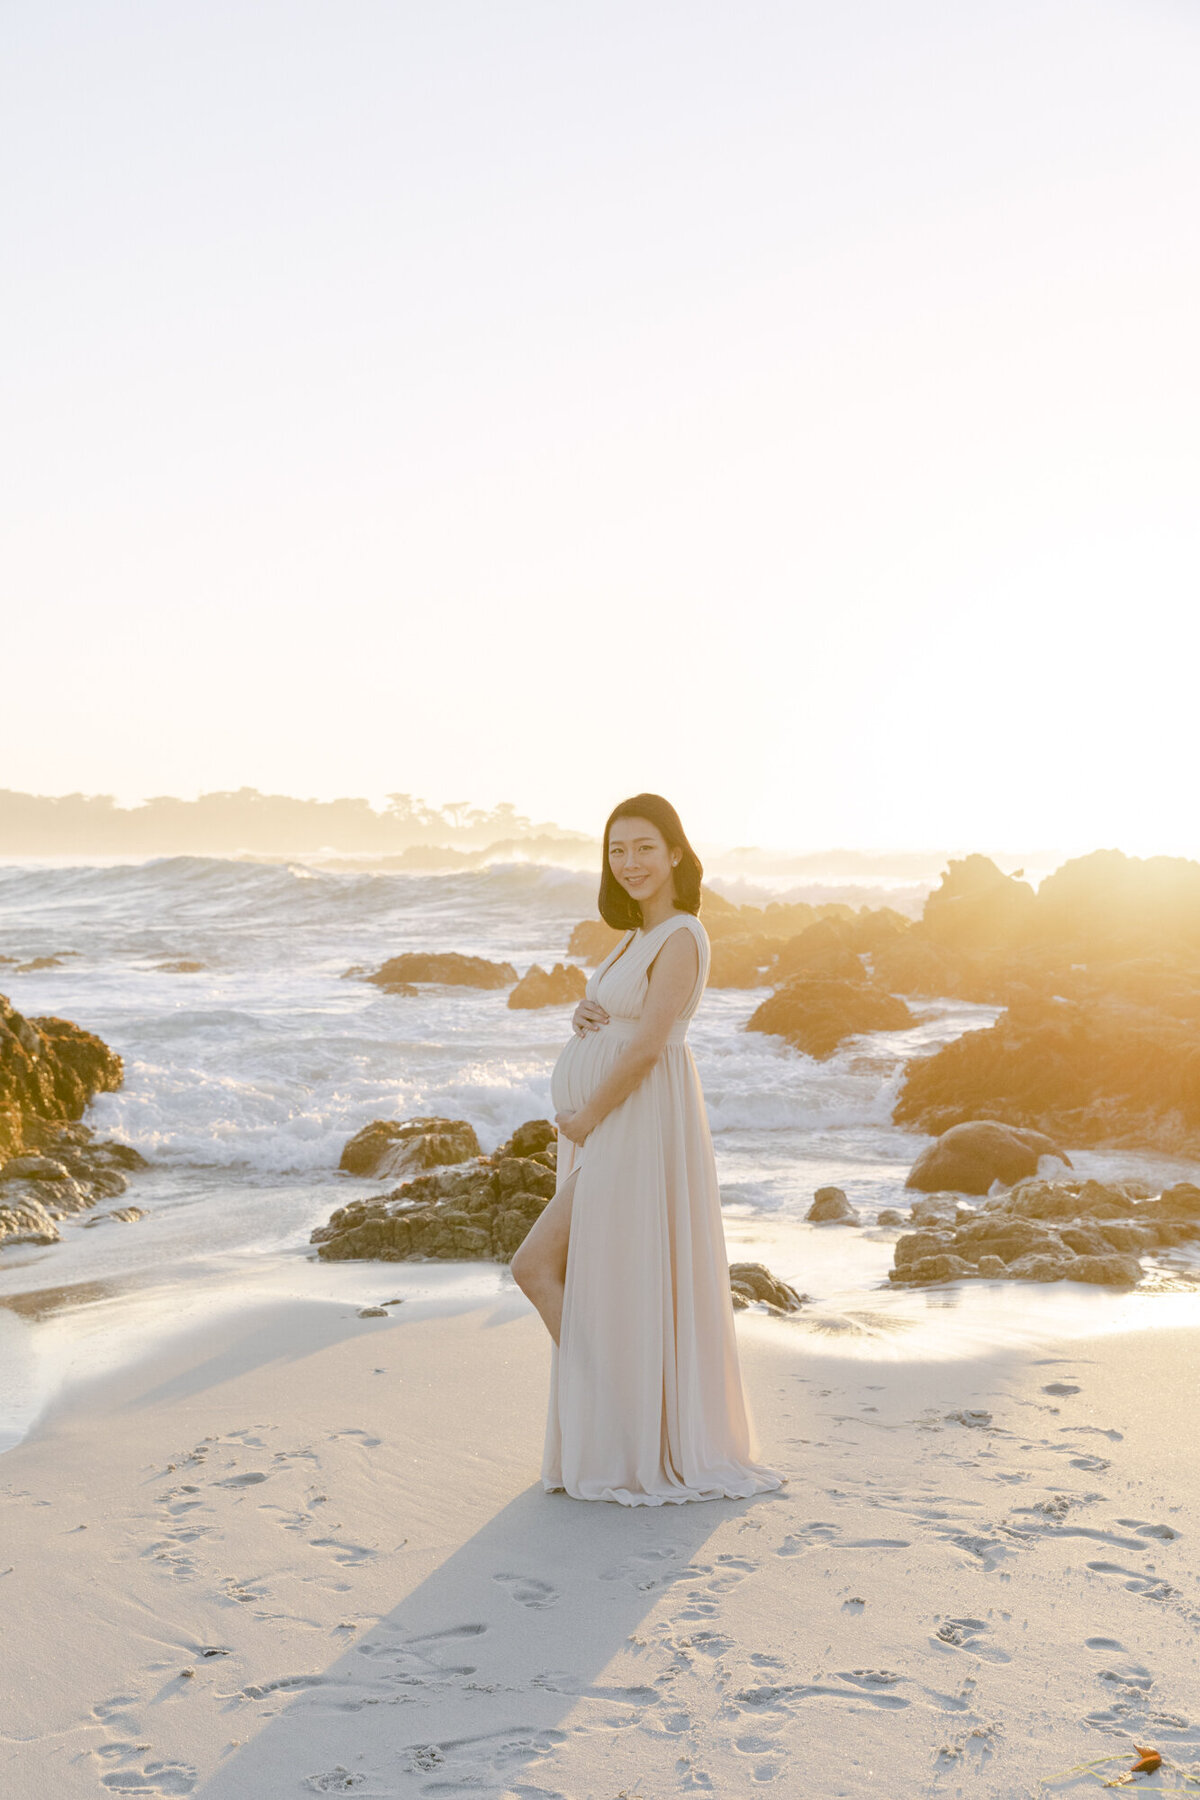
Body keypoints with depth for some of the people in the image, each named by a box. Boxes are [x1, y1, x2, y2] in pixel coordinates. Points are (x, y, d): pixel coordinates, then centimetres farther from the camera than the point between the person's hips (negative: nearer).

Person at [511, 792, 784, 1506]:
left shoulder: (681, 938, -14)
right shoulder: (639, 936, 16)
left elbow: (647, 1044, -20)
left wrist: (584, 1118, -12)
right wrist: (587, 1018, -1)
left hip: (636, 1126, -10)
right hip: (604, 1127, 10)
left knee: (536, 1266, -7)